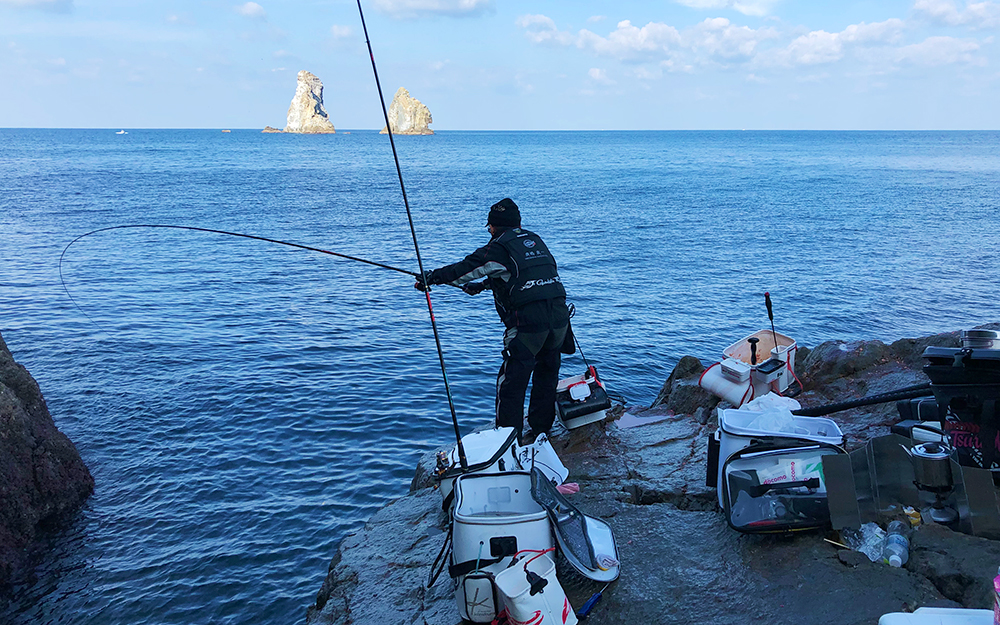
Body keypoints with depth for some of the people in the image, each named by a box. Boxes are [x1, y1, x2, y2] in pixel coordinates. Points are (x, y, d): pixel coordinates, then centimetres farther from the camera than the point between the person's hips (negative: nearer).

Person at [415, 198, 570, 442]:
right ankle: (540, 433, 30)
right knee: (546, 377, 20)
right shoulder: (535, 240, 20)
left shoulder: (499, 247, -3)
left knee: (510, 384, 2)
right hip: (560, 318, 8)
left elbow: (465, 268, 1)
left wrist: (430, 278, 14)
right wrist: (482, 286, 42)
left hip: (528, 324, -7)